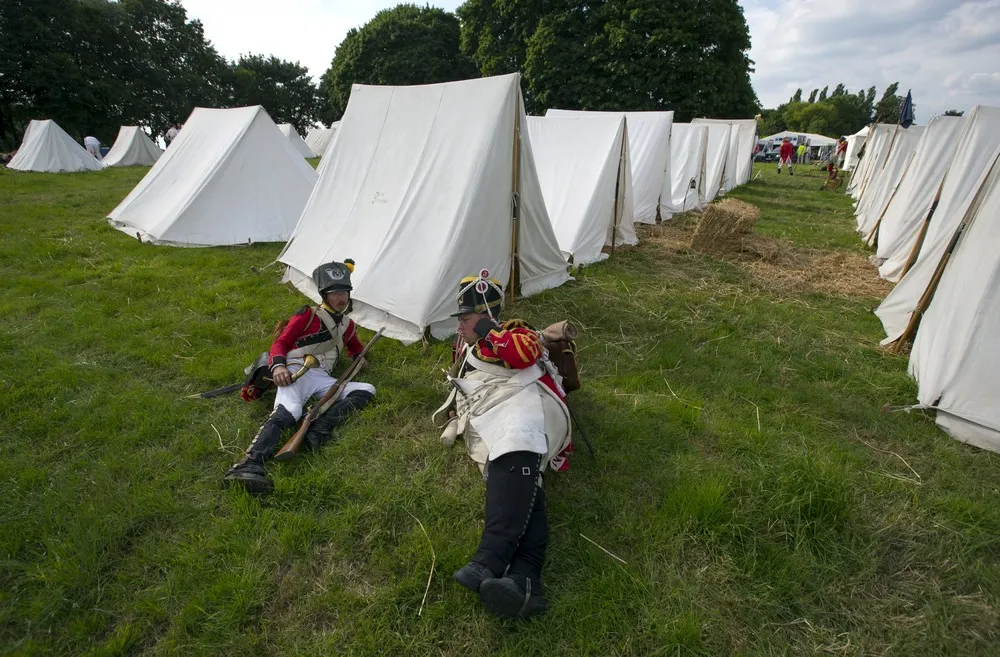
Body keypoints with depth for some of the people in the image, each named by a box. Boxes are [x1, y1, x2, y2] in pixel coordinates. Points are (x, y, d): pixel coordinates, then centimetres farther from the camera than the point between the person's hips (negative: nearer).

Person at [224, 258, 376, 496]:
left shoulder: (347, 325, 28)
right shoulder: (308, 315, 12)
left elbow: (356, 350, 49)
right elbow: (280, 343, 3)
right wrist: (278, 365, -16)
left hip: (323, 379, 5)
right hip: (297, 370, -5)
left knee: (367, 390, -16)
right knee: (287, 411, -36)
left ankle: (319, 429, -34)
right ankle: (250, 464, -54)